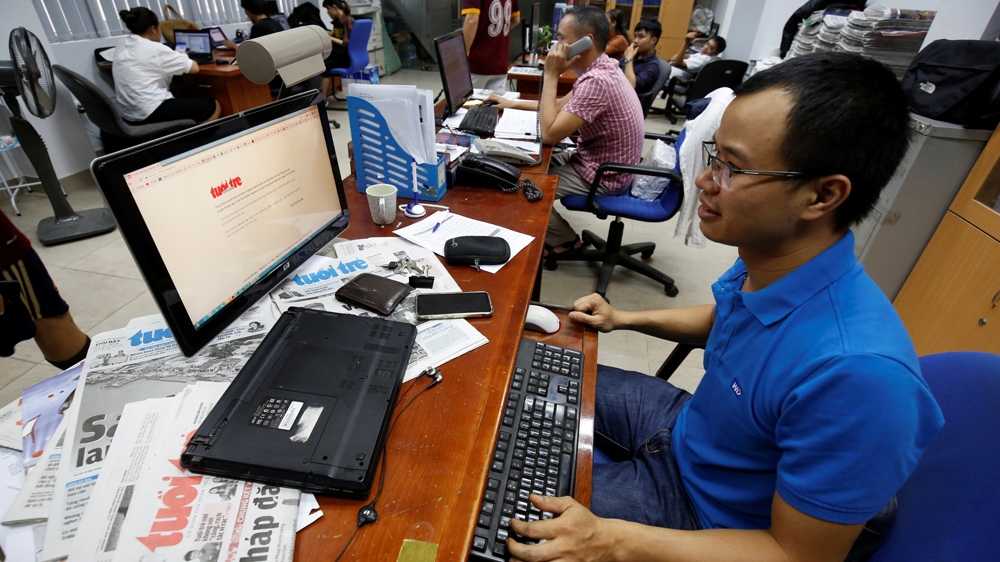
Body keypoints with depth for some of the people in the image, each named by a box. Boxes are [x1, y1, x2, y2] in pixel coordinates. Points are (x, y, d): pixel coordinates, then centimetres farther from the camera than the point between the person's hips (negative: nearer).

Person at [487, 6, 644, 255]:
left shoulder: (596, 81, -29)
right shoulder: (603, 68, 4)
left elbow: (549, 134, -28)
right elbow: (563, 104, 18)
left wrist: (551, 75, -21)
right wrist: (514, 104, 15)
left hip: (601, 176, -10)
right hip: (599, 160, 10)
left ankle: (565, 241, 14)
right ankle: (550, 229, 25)